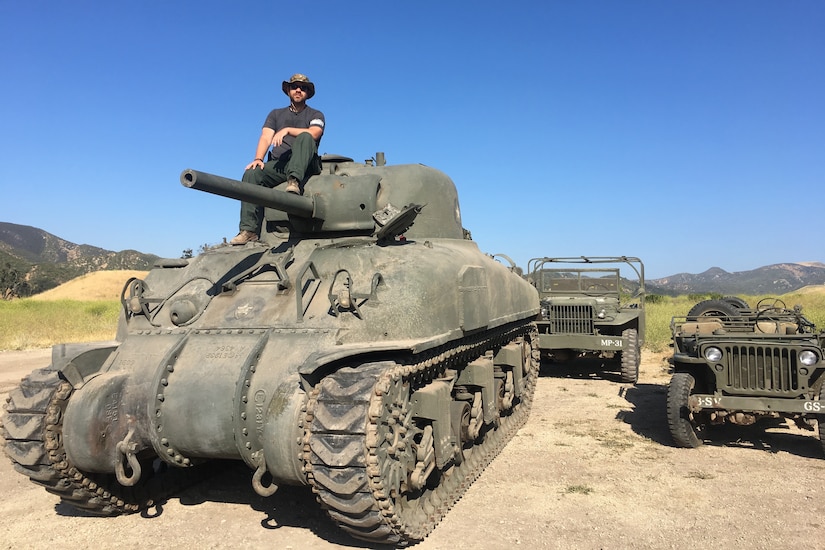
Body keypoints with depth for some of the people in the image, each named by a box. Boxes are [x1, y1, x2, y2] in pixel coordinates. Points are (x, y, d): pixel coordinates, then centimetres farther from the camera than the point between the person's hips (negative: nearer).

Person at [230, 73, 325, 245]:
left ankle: (294, 182, -48)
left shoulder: (316, 115, 16)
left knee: (304, 137, -30)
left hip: (306, 166, -3)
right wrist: (258, 159, -10)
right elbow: (266, 138, 8)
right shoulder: (276, 114, 25)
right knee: (251, 174, -25)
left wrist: (287, 129, -17)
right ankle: (249, 230, -30)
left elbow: (313, 133, -8)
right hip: (278, 165, 3)